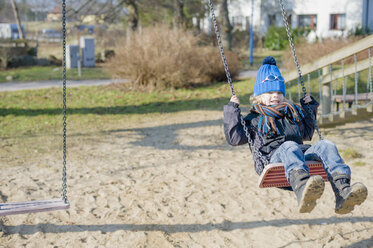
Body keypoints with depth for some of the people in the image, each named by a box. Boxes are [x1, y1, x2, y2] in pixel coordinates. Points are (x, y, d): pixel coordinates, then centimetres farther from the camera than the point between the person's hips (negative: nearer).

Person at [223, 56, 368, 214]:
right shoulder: (254, 119, 22)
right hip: (272, 159, -5)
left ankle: (343, 193, -51)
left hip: (302, 157, 5)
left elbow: (306, 134, 48)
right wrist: (232, 110, 8)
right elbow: (234, 138, 10)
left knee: (325, 145, -26)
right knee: (289, 146, -40)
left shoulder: (293, 112, 36)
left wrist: (310, 107, 43)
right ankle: (303, 189, -73)